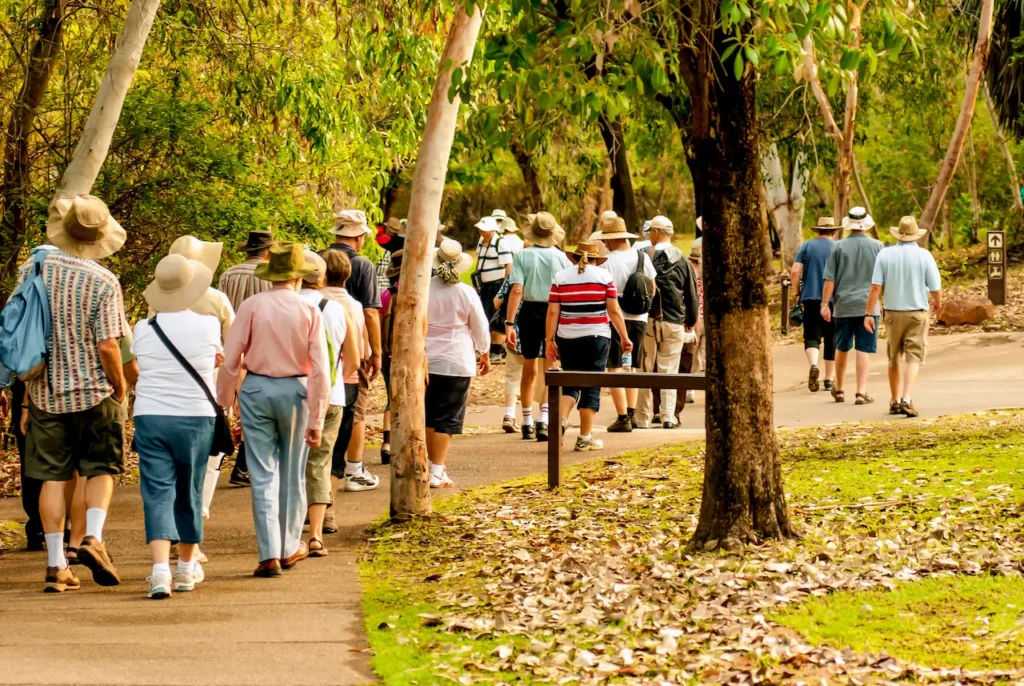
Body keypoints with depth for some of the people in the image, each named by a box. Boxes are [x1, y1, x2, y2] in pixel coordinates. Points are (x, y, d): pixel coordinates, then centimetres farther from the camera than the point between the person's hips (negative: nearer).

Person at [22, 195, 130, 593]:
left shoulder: (34, 269, 0)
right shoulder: (103, 282, -12)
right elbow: (107, 346, -16)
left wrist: (27, 392, 15)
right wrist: (121, 389, 1)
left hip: (45, 392, 3)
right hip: (93, 391, -3)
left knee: (53, 477, 7)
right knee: (101, 470, 12)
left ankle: (56, 566, 6)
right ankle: (93, 538, -8)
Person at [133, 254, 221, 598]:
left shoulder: (143, 330, -2)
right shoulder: (208, 325, -6)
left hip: (150, 418, 0)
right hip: (195, 418, 0)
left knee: (157, 493, -2)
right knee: (189, 493, 14)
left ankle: (161, 569, -18)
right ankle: (186, 567, 27)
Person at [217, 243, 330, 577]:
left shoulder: (252, 305, -6)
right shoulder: (309, 311, -4)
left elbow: (230, 359, -7)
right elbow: (319, 370, -6)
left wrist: (224, 402, 3)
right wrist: (316, 420, -1)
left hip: (256, 389, 0)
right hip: (295, 391, 1)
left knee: (263, 475, 2)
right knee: (291, 474, 15)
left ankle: (270, 554, -4)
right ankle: (289, 547, 26)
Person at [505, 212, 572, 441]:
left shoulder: (523, 255, -5)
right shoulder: (560, 257, -3)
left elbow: (516, 290, -13)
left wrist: (510, 322, -13)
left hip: (529, 312, 1)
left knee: (529, 370, 15)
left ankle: (527, 424, 23)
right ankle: (543, 420, -12)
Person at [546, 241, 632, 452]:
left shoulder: (560, 277, 4)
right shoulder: (604, 276, 0)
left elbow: (552, 312, 1)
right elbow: (614, 311, -3)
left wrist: (550, 340, 5)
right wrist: (624, 337, 4)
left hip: (567, 338, 2)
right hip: (596, 337, -2)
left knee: (571, 383, 14)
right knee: (591, 387, 5)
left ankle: (561, 418, -12)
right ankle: (585, 438, 6)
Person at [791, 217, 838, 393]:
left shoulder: (806, 246, 4)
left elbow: (794, 272, -4)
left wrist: (798, 290, 11)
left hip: (810, 298, 0)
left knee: (812, 336, 2)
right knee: (831, 339, 10)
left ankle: (813, 365, -27)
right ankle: (829, 379, 15)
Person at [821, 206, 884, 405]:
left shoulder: (839, 247, -3)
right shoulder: (877, 246, -2)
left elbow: (830, 279, -5)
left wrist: (824, 304, 1)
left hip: (843, 305, 1)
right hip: (868, 305, -1)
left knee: (842, 348, 14)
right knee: (864, 350, 0)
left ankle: (839, 390, 25)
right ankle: (861, 392, -5)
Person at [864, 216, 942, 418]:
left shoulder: (885, 254, -4)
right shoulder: (923, 255, -7)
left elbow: (876, 286, -9)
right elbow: (935, 288, -6)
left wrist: (868, 313, -5)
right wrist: (937, 302, 16)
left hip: (893, 312, 2)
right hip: (917, 313, -2)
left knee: (894, 358, 17)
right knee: (913, 357, -3)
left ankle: (895, 401, 24)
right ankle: (907, 400, -20)